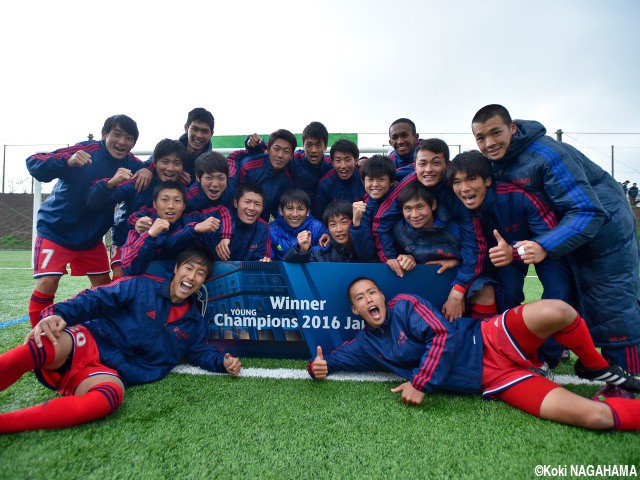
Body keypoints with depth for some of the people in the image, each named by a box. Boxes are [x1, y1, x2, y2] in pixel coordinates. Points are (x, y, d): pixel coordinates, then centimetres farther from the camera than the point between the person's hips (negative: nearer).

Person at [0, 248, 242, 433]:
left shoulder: (195, 321, 15)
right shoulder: (142, 286, 0)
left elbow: (200, 352, 23)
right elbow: (96, 299, -7)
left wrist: (223, 362, 2)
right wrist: (58, 314, -25)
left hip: (114, 373, 2)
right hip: (87, 343, -2)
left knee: (111, 396, -38)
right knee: (46, 344, -39)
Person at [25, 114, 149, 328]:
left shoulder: (129, 163, -6)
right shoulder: (86, 150, -21)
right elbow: (33, 163, -25)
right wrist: (68, 162, -46)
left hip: (92, 236, 5)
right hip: (55, 230, -5)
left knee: (105, 286, 8)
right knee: (47, 284, -15)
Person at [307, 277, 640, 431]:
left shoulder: (404, 305, -2)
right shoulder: (365, 346, 7)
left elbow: (442, 335, -13)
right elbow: (331, 359, 11)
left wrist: (419, 384, -15)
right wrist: (319, 367, -14)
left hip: (488, 340, -1)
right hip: (488, 382, 1)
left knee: (557, 312, -31)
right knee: (594, 417, -19)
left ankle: (595, 367, 1)